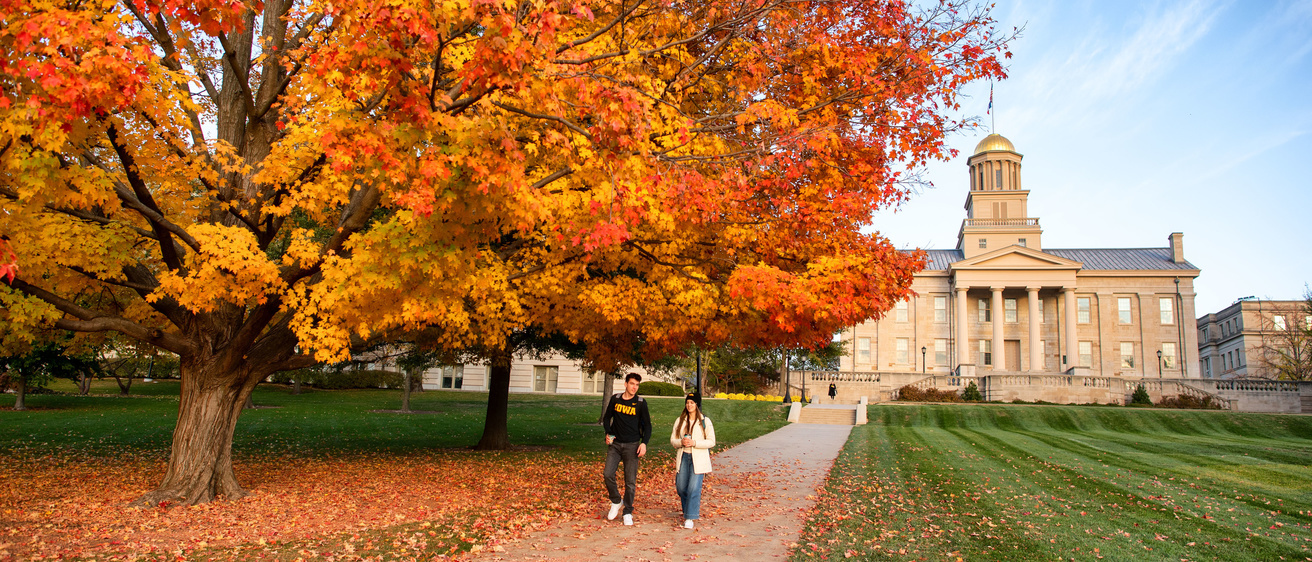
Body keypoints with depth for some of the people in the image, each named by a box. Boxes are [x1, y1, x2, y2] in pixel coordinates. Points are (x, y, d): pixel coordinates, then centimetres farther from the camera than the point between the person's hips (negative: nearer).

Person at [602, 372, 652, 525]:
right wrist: (608, 433, 0)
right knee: (608, 474, -10)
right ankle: (616, 502, 15)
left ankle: (628, 513, 14)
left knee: (630, 481, 0)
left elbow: (647, 424, 3)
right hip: (615, 444, 2)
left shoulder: (641, 402, -1)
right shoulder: (615, 399, 4)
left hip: (632, 445, -2)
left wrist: (644, 442, -9)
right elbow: (607, 417, 16)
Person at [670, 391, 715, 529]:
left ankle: (690, 518, -7)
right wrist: (681, 442, -13)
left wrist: (694, 443, -17)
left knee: (694, 488, -12)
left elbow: (711, 441, -5)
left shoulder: (705, 421, -2)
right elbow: (672, 440, 9)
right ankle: (689, 511, 32)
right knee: (681, 487, 7)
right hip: (683, 457, 4)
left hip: (698, 459, -4)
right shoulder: (680, 420, 9)